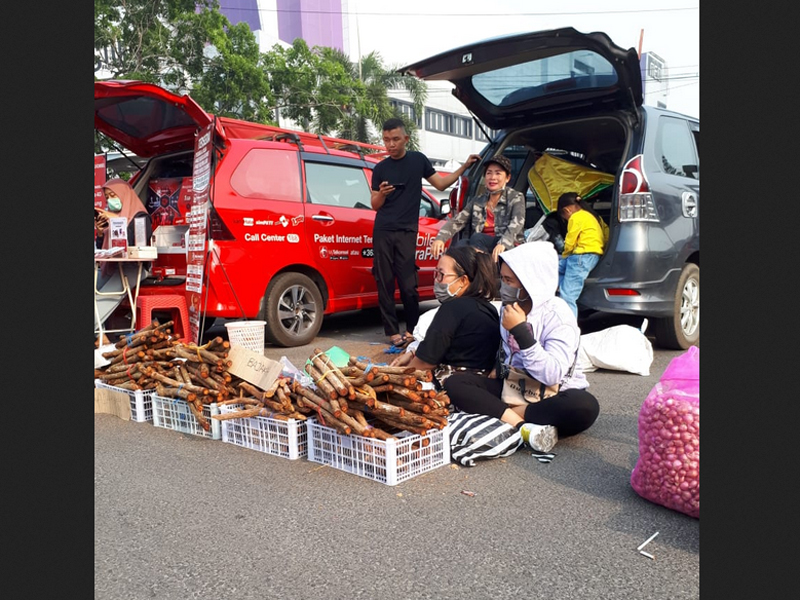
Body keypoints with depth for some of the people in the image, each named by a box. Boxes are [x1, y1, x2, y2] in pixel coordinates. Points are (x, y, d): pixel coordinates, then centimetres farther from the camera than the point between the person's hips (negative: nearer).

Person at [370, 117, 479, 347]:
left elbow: (441, 184, 14)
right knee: (385, 283, -1)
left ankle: (412, 329, 9)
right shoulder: (380, 168, 8)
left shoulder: (418, 160, 9)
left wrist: (464, 167, 7)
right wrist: (381, 194, -12)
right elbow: (375, 205, 9)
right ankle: (392, 331, 5)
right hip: (382, 231, 1)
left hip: (407, 232, -1)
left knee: (408, 285, -5)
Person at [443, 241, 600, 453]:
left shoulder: (557, 315, -17)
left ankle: (504, 413, -24)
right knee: (453, 383, -18)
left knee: (585, 407, -38)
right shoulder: (510, 307, 2)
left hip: (551, 395, -5)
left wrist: (520, 331, -30)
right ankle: (524, 427, -33)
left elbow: (552, 375, -29)